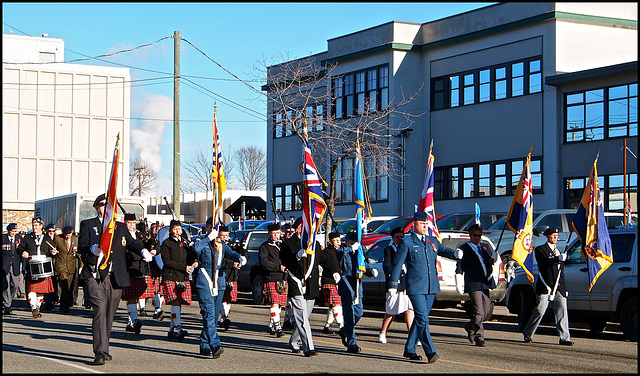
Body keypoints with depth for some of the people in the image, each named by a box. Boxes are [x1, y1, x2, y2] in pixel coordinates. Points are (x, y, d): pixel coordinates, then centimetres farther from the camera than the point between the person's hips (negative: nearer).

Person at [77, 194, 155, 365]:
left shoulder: (121, 227, 20)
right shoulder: (87, 225, 8)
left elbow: (132, 243, 9)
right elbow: (81, 247, -4)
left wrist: (143, 251, -14)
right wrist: (93, 249, -27)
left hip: (115, 279, 4)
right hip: (94, 277, -4)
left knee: (109, 314, 10)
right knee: (100, 311, -17)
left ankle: (103, 348, 26)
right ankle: (101, 352, -19)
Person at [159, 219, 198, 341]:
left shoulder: (184, 243, 18)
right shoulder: (166, 243, 1)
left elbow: (193, 255, 20)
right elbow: (167, 261, -7)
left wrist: (194, 262, -5)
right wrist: (183, 267, -13)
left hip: (183, 278, 5)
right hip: (170, 277, -5)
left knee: (177, 303, 4)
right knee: (175, 302, -15)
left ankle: (172, 329, 11)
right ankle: (178, 328, -19)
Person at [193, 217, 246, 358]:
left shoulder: (221, 243, 19)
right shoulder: (200, 240, 6)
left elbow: (230, 253, 3)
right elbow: (196, 248, -17)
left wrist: (240, 258, -18)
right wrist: (209, 237, -18)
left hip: (219, 283, 5)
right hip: (204, 283, -5)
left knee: (214, 316, 9)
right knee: (209, 314, -16)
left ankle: (205, 346, 19)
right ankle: (215, 345, -27)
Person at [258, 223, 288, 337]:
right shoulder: (265, 246, 2)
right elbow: (263, 262, -10)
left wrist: (285, 267, 3)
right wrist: (278, 267, -15)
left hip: (282, 280, 5)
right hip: (271, 279, -5)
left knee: (279, 305, 7)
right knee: (274, 303, -14)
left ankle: (271, 326, 20)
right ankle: (277, 327, -19)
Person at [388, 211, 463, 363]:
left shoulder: (432, 241, 15)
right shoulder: (406, 242, -2)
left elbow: (444, 250, 10)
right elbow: (397, 264, -1)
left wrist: (455, 253, -14)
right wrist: (393, 284, -4)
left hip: (431, 287, 6)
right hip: (415, 287, -6)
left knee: (420, 319, 12)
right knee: (422, 319, -12)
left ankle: (409, 350, 23)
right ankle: (430, 352, -15)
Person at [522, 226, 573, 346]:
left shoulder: (558, 251, 23)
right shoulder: (540, 249, 2)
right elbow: (544, 262, -16)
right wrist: (558, 259, -29)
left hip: (559, 287, 5)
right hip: (545, 287, -5)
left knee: (562, 311, -6)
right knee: (539, 311, -5)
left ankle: (564, 338, -8)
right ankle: (528, 334, 11)